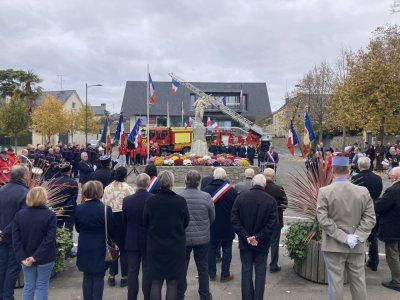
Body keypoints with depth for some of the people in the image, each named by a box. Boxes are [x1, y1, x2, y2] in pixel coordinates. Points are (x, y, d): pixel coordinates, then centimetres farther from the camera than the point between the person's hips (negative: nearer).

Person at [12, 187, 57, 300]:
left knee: (28, 286, 14)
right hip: (45, 258, -3)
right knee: (42, 286, 8)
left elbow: (16, 239, -5)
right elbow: (49, 239, -19)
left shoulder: (19, 214, -1)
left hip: (26, 257, 3)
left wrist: (21, 257, -7)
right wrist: (36, 256, -15)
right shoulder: (50, 215, -14)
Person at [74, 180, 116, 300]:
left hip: (84, 249, 3)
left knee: (87, 277, 16)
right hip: (100, 249, -3)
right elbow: (111, 231, -8)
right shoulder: (106, 209, -17)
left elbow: (78, 229, 5)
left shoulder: (78, 209, -7)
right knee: (98, 278, 8)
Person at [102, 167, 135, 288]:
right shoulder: (128, 189, -10)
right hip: (124, 218, -3)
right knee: (124, 248, 7)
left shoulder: (107, 188, 1)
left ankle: (112, 276, 21)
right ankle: (124, 277, 12)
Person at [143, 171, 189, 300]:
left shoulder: (150, 201, -13)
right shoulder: (181, 201, -15)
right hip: (176, 247, -1)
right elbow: (186, 223, -1)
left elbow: (145, 223, 1)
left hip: (155, 247, 1)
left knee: (156, 282, 12)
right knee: (172, 282, 11)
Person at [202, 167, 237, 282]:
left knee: (211, 249, 13)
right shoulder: (231, 191, -12)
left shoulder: (206, 190, -6)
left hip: (211, 226, 2)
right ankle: (225, 275, 13)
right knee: (226, 249, 9)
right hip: (227, 227, -2)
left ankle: (212, 274, 18)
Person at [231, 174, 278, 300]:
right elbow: (273, 223, -12)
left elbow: (234, 220, -8)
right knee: (260, 272, 10)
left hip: (245, 242, 1)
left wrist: (246, 236, -8)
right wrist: (258, 237, -10)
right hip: (262, 243, -1)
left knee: (246, 271, 11)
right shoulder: (271, 200, -8)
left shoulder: (240, 197, -6)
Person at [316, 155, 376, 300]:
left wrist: (343, 237, -14)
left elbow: (322, 219, -15)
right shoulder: (363, 191, -3)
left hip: (334, 245, -3)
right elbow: (370, 218, -5)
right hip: (357, 247, 3)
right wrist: (357, 237, -8)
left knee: (335, 281, 6)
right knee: (358, 281, 15)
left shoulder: (324, 191, -11)